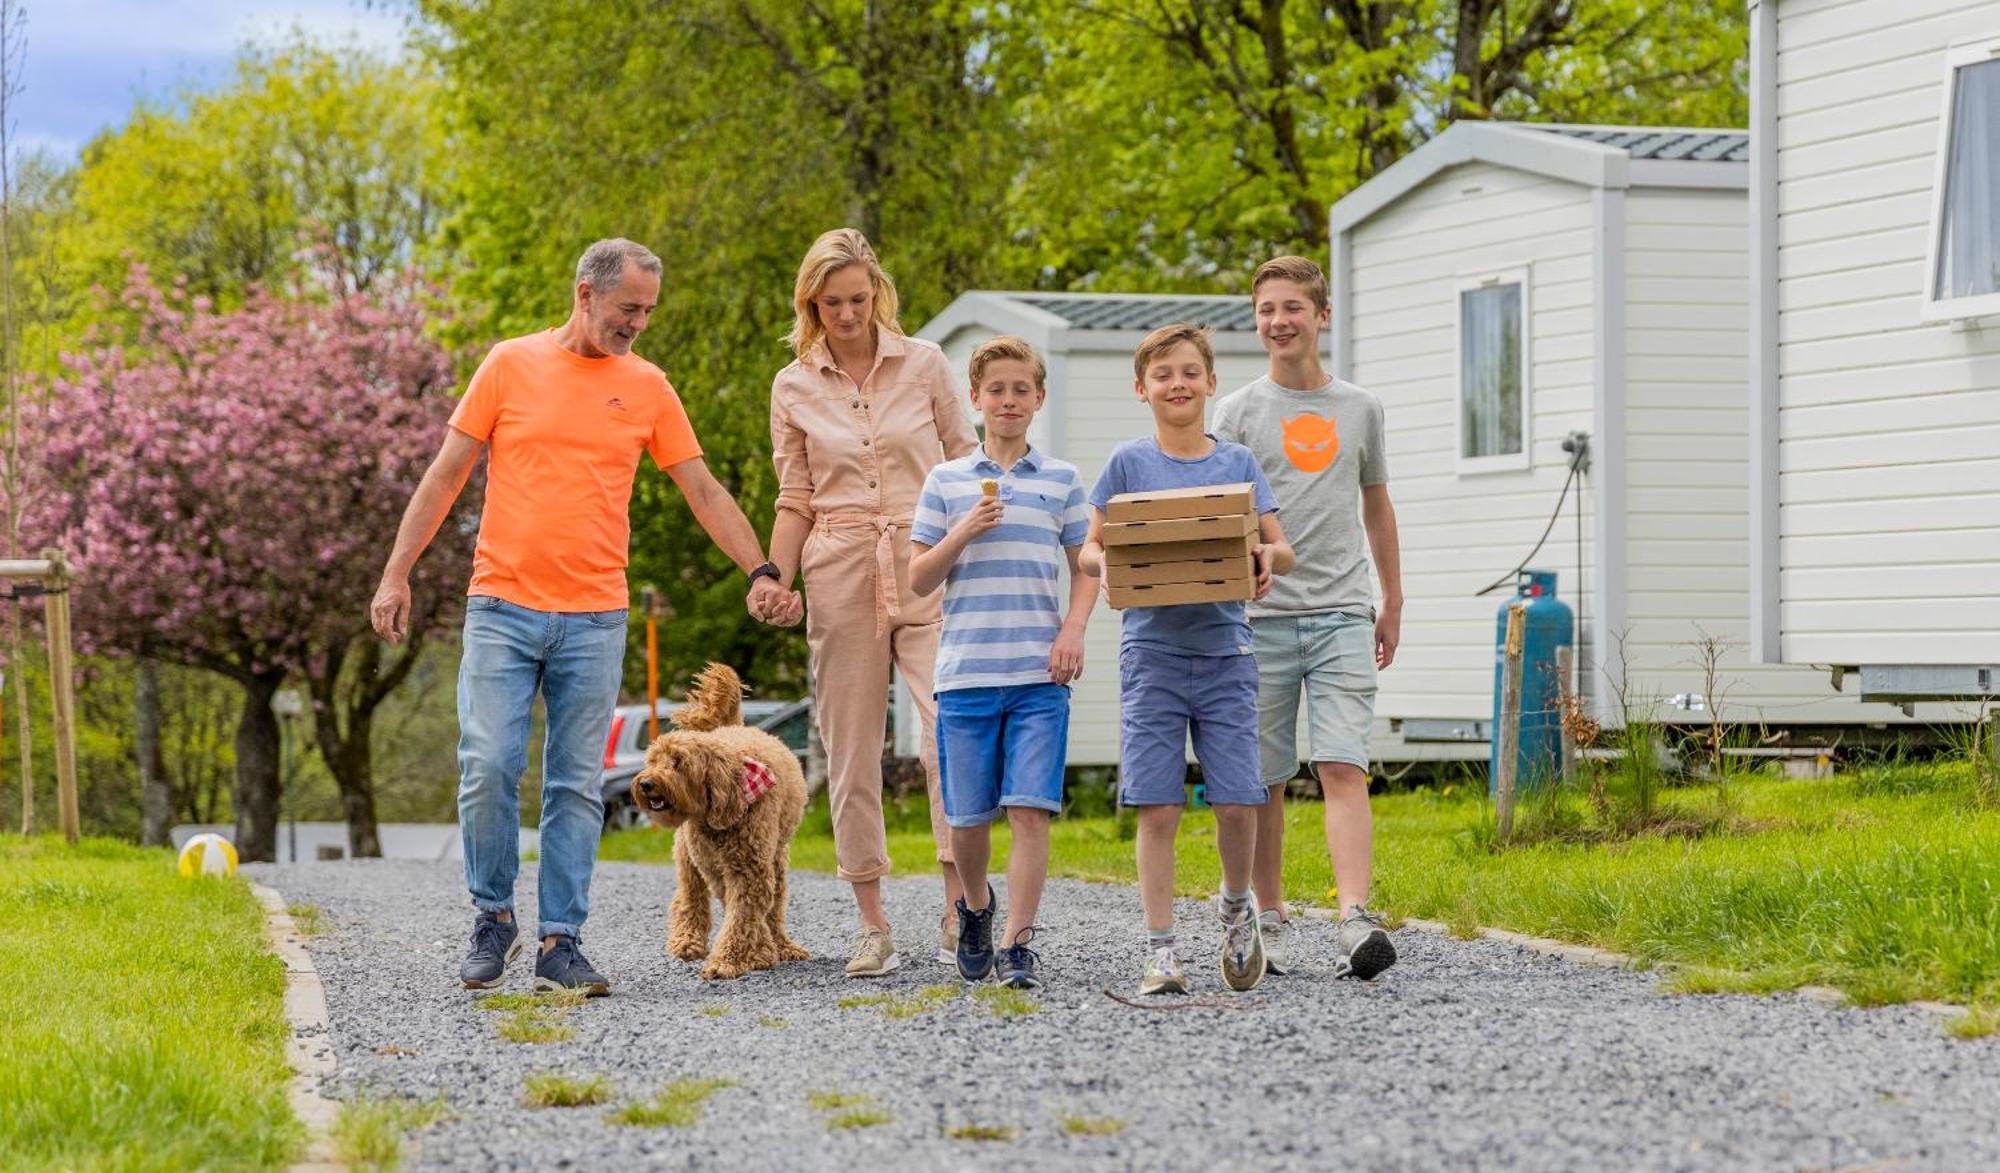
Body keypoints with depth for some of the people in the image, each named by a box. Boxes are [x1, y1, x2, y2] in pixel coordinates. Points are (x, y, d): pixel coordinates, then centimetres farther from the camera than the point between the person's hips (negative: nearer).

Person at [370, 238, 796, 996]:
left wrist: (759, 571, -3)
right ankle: (493, 919, 10)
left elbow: (703, 490, 9)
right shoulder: (511, 365, 3)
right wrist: (397, 574, 0)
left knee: (577, 786, 1)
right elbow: (446, 474, 5)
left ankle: (561, 943, 5)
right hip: (502, 606, -1)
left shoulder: (647, 387, 8)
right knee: (488, 768, -8)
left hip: (594, 618, 2)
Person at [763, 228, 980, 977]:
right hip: (840, 576, 2)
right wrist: (774, 578, -4)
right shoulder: (794, 388, 8)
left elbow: (967, 468, 9)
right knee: (851, 748, 2)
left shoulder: (924, 364, 5)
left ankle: (957, 912, -14)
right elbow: (796, 501, 12)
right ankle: (873, 927, 8)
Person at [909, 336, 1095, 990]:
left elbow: (1086, 569, 13)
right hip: (965, 673, 1)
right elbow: (919, 580, 7)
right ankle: (975, 906, 33)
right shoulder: (946, 482, 8)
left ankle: (1018, 945, -8)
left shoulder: (1061, 481, 9)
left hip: (1039, 674, 0)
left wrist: (1074, 629, -3)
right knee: (968, 815, 4)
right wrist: (964, 532, -9)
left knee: (1031, 810, -11)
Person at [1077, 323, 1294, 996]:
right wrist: (1107, 563, -18)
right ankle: (1162, 952, 2)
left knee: (1237, 802, -4)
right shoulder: (1129, 463, 5)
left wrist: (1268, 556, -15)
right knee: (1157, 808, -4)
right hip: (1152, 654, -1)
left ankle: (1236, 908, 24)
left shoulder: (1238, 463, 9)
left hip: (1224, 651, 1)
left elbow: (1282, 549, 8)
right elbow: (1088, 550, 5)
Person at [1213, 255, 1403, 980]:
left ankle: (1355, 923, -24)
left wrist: (1392, 606, 23)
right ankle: (1269, 923, 15)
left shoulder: (1359, 409, 11)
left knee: (1343, 769, -13)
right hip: (1261, 618, 0)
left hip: (1342, 614, 1)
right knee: (1264, 780, 4)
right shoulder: (1239, 411, 4)